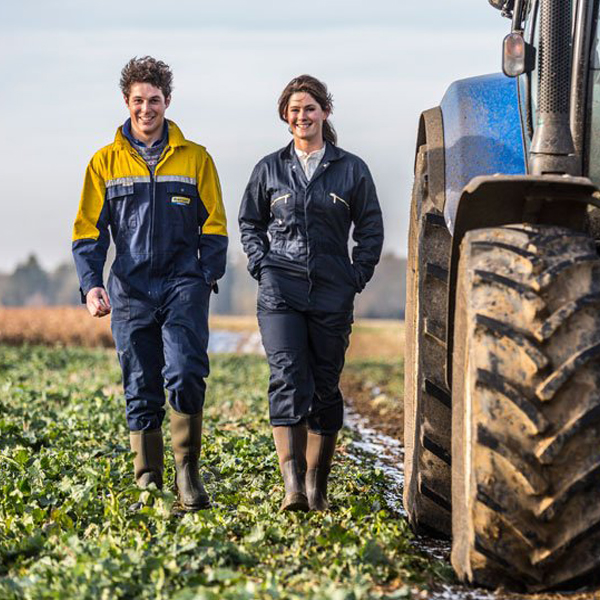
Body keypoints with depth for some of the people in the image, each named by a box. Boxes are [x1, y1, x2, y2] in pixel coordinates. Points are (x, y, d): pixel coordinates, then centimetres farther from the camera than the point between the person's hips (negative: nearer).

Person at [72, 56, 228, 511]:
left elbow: (213, 226, 9)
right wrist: (92, 284, -6)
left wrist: (207, 278, -4)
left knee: (185, 376, -18)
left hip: (184, 286, -1)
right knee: (141, 392, 5)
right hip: (131, 292, 2)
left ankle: (188, 470, -2)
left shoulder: (195, 158, 8)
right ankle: (148, 483, 13)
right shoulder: (105, 162, 9)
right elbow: (89, 230, 8)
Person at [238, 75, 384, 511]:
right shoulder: (270, 169, 9)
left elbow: (371, 229, 11)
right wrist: (262, 265, 4)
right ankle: (292, 486, -24)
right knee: (288, 380, -16)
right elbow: (249, 222, 18)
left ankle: (317, 488, 13)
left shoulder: (351, 169, 7)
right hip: (281, 291, -1)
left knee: (326, 387, 4)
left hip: (332, 294, 1)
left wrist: (357, 276, 1)